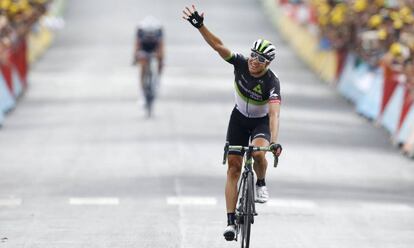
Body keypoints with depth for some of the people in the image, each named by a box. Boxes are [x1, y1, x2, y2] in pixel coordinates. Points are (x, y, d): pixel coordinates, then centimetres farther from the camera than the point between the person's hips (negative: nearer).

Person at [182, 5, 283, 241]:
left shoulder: (272, 82, -30)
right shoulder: (241, 64, -21)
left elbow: (274, 114, -42)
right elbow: (218, 45, -29)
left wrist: (274, 142, -55)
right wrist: (200, 26, -42)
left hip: (261, 121, -3)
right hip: (239, 118, 3)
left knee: (258, 152, -35)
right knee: (233, 168, -3)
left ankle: (261, 184, -2)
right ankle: (231, 222, 0)